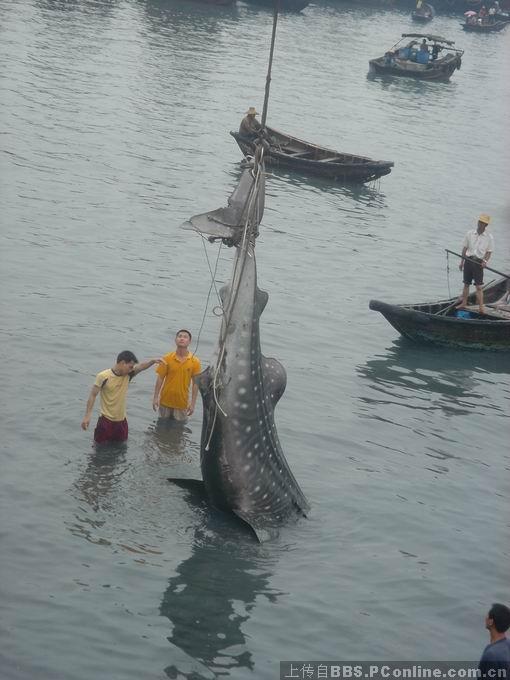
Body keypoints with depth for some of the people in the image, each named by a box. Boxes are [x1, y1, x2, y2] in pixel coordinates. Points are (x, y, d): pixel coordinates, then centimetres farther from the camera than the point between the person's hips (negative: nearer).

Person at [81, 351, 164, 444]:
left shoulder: (128, 375, 1)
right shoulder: (103, 377, -15)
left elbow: (141, 366, -9)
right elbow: (92, 395, -13)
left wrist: (153, 361, -30)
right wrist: (87, 416, -18)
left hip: (121, 422, 5)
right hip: (106, 422, -5)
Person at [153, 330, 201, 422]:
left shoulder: (195, 361, -7)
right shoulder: (167, 359, -6)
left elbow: (196, 383, -3)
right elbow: (160, 379, -1)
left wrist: (193, 403, -5)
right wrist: (155, 398, -3)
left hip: (182, 403, -1)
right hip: (165, 401, 1)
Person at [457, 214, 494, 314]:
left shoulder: (489, 237, -1)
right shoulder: (470, 233, 4)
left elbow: (489, 252, 1)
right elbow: (465, 248, 8)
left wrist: (485, 261, -15)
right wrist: (462, 262, 7)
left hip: (479, 262, -3)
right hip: (468, 260, 3)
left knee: (479, 286, -6)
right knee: (466, 284, 11)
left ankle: (481, 307, -6)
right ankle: (464, 303, 23)